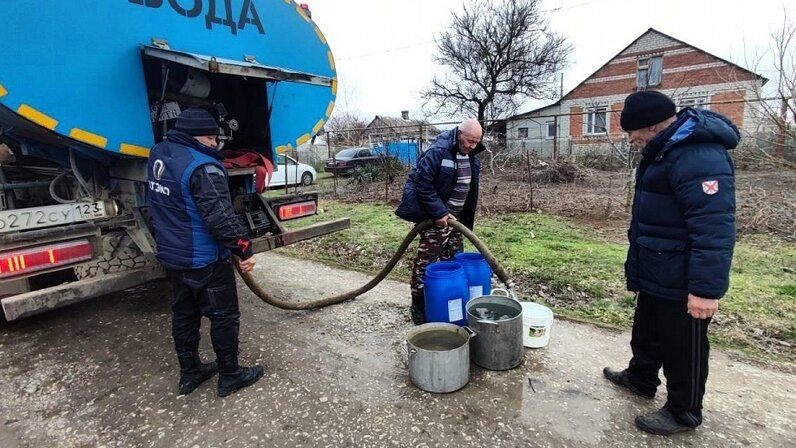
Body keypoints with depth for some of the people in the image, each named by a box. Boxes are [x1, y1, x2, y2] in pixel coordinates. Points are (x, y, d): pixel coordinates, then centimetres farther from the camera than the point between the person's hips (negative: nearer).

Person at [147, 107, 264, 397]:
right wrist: (244, 249, -20)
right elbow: (220, 217, -27)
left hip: (171, 255, 9)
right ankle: (229, 376, 20)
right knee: (224, 316, 6)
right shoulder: (202, 167, -24)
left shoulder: (159, 155, 5)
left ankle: (189, 373, 34)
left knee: (183, 314, 19)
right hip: (204, 261, -8)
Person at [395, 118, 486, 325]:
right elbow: (422, 184, -23)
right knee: (426, 262, -4)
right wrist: (439, 212, -23)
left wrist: (466, 221, 16)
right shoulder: (437, 152, -19)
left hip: (455, 218, 9)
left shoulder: (470, 158, 8)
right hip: (435, 218, -9)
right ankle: (419, 308, 9)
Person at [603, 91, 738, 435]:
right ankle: (640, 378, 46)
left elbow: (714, 230, -31)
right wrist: (638, 270, 24)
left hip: (682, 285, -10)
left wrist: (707, 288, -30)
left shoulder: (700, 158, -25)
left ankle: (683, 412, 29)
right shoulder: (667, 150, 10)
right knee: (646, 333, 25)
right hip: (656, 275, 10)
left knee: (683, 349, 9)